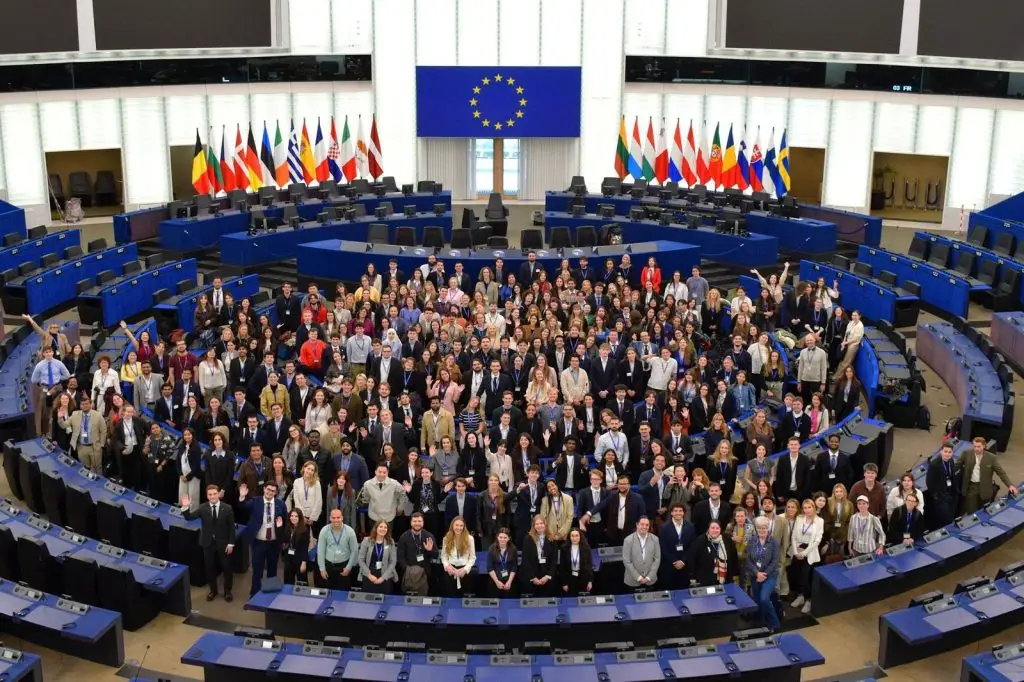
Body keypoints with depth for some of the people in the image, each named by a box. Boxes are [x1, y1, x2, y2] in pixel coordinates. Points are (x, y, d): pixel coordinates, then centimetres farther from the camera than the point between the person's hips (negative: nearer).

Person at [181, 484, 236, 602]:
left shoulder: (227, 508, -10)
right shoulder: (202, 508, -7)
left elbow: (231, 527, -6)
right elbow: (189, 517, -16)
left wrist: (231, 543, -9)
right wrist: (186, 507, -36)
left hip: (223, 544, -1)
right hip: (208, 543, 1)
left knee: (226, 568, 11)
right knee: (210, 568, 13)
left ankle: (227, 591, 29)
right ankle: (213, 590, 32)